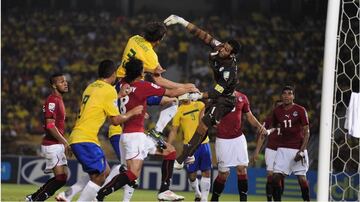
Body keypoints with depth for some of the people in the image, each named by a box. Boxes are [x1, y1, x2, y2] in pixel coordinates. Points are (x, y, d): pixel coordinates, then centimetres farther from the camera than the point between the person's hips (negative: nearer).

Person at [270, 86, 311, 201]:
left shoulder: (300, 110, -6)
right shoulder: (277, 111, 5)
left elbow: (306, 132, -7)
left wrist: (301, 151, -14)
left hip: (298, 148, -3)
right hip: (283, 148, 3)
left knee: (302, 178, -4)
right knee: (276, 176, -6)